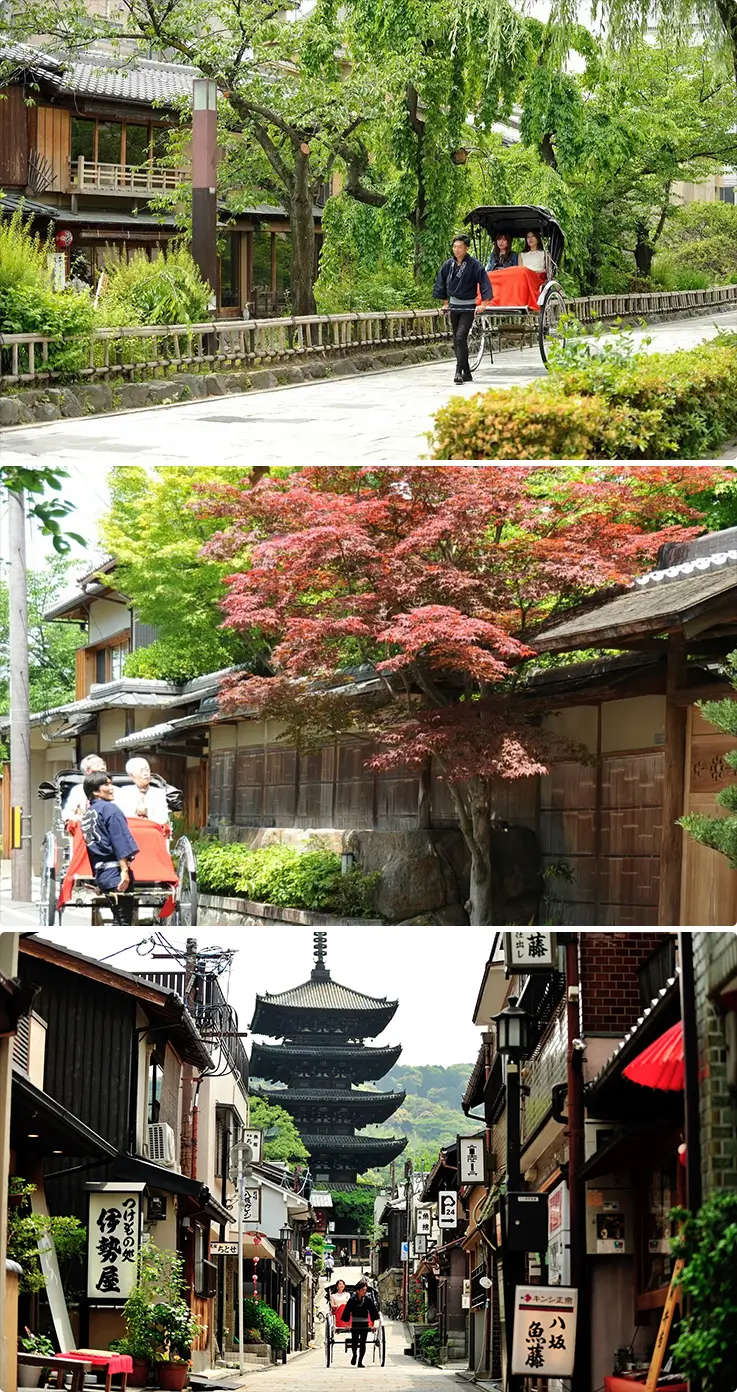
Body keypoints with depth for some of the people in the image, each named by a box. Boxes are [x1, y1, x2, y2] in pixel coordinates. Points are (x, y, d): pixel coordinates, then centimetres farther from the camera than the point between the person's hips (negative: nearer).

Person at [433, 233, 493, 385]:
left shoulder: (474, 264, -12)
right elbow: (441, 284, 15)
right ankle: (467, 373, 17)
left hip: (468, 307, -6)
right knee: (457, 341, 8)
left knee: (461, 338, -17)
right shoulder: (448, 264, 2)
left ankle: (459, 372, -18)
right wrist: (445, 302, 15)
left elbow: (484, 283, -12)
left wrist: (483, 304, -16)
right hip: (454, 306, 6)